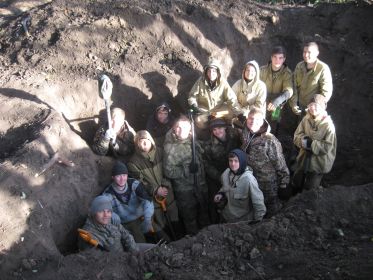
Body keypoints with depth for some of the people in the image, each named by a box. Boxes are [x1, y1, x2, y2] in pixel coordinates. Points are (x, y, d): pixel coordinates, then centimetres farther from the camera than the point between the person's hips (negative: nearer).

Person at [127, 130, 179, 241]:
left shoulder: (159, 152, 1)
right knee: (159, 228, 2)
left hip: (168, 193, 3)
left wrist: (166, 185, -3)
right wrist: (155, 190, -17)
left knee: (174, 222, 13)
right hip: (151, 198, -3)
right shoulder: (134, 161, -9)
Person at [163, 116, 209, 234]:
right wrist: (187, 170, -24)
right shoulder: (170, 147, -16)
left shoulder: (193, 142, 2)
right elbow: (168, 172, -21)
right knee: (190, 218, 8)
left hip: (200, 186, 6)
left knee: (204, 216, 22)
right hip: (185, 190, -6)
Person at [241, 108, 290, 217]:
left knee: (271, 209, 12)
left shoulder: (269, 140, -20)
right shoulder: (245, 136, 0)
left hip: (268, 184, -6)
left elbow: (279, 162, -16)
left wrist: (284, 181, -12)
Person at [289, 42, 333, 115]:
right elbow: (294, 86, 2)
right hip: (300, 107, 4)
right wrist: (293, 103, -7)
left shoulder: (323, 69, -19)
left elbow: (326, 92, -18)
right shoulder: (299, 66, -3)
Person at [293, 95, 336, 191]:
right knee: (297, 183, 21)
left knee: (310, 188, 7)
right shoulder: (306, 119, -8)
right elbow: (297, 135, -2)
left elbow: (328, 147, -22)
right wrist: (303, 140, -23)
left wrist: (311, 144, -26)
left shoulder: (328, 125, -22)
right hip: (304, 158, 5)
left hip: (319, 162, -5)